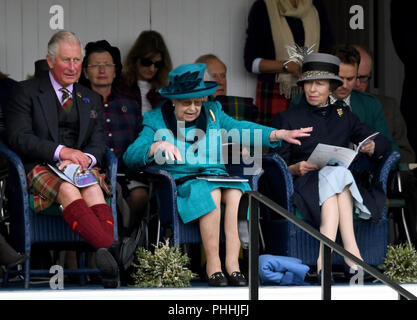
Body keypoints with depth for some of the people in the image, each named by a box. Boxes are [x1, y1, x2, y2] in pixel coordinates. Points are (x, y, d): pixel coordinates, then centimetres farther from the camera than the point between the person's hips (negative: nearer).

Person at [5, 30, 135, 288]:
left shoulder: (91, 99, 23)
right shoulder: (27, 92, 8)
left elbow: (98, 142, 13)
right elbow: (18, 138, -5)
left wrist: (85, 158, -13)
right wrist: (61, 151, -19)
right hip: (41, 168, -3)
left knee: (93, 188, -34)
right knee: (67, 190, -38)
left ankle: (106, 257, -58)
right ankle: (113, 248, -58)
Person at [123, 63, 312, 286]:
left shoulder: (213, 113, 17)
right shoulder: (156, 121, 7)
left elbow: (239, 128, 5)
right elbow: (130, 157, -3)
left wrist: (278, 134, -10)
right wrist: (156, 147, -23)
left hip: (215, 176, 3)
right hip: (179, 182, -3)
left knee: (236, 192, -31)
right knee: (211, 193, -35)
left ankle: (233, 264, -32)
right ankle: (212, 266, -31)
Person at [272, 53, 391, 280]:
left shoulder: (344, 116, 22)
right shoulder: (287, 119, 13)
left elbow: (383, 144, 20)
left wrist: (372, 148, -4)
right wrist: (296, 169, -17)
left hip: (343, 184, 2)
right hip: (305, 186, -2)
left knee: (335, 174, -34)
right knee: (336, 174, -34)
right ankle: (350, 251, -46)